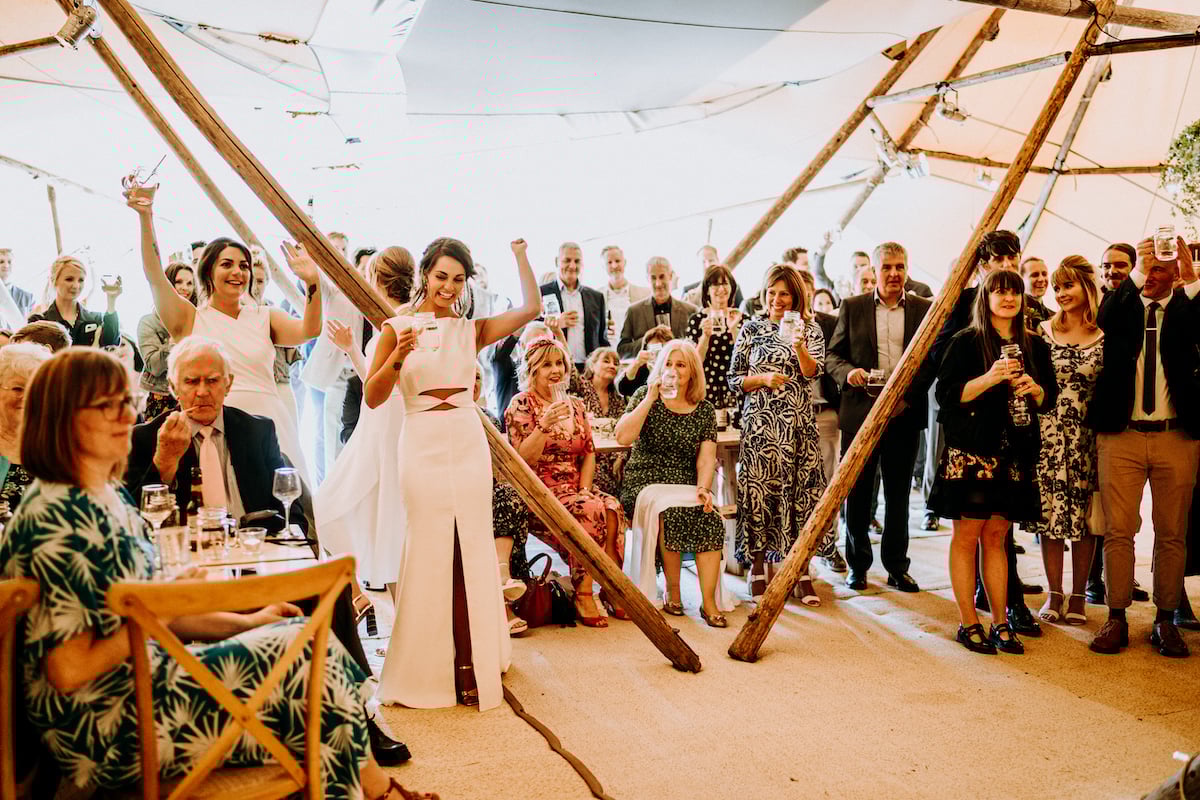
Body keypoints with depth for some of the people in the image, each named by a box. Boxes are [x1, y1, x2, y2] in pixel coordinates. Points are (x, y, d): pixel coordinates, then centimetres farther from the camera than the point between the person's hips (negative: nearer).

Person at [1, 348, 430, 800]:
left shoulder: (107, 496, 9)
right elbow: (68, 670, -24)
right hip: (109, 729, -9)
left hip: (138, 681, 9)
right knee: (313, 649, -9)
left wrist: (247, 623, 7)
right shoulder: (60, 517, -22)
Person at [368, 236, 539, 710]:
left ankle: (471, 667, 13)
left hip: (468, 443, 3)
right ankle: (425, 670, 11)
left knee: (470, 553, 4)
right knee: (427, 552, -1)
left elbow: (531, 308, 6)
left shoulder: (471, 330, 11)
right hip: (422, 445, -2)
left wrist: (520, 256, 5)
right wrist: (396, 357, -15)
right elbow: (373, 398, -1)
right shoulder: (398, 328, 4)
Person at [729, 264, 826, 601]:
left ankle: (803, 572, 10)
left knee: (800, 490, 0)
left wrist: (799, 346, -25)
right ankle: (758, 571, 9)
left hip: (798, 423, 1)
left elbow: (812, 372, -8)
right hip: (760, 423, -1)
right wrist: (764, 378, -10)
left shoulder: (810, 329, 7)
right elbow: (733, 379, 6)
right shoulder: (751, 328, 6)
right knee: (759, 489, -2)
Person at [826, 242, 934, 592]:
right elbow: (832, 355, 6)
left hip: (905, 415, 1)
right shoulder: (852, 307, 6)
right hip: (860, 414, -1)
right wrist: (848, 371, -15)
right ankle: (857, 566, 20)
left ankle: (897, 567, 21)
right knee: (857, 494, 6)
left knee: (898, 494, 9)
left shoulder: (925, 309, 7)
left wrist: (910, 395, -9)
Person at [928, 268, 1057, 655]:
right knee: (967, 534, 0)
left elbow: (1049, 399, 16)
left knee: (996, 535, 9)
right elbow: (946, 394, -8)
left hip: (1015, 453, 4)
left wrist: (1034, 389, -6)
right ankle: (968, 623, 9)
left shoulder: (1035, 346, 13)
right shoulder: (965, 342, -2)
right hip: (970, 451, -4)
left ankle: (1000, 622, 17)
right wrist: (989, 378, -20)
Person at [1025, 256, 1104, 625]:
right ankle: (1054, 595, 14)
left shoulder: (1106, 337, 0)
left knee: (1085, 519, 5)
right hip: (1048, 438, 1)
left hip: (1088, 439, -1)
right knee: (1051, 515, 3)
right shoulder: (1043, 331, 3)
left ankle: (1077, 597, 17)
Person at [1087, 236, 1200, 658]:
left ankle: (1165, 620, 16)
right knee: (1118, 530, 2)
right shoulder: (1122, 303, 7)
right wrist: (1137, 272, -28)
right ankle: (1116, 619, 9)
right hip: (1122, 435, 0)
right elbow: (1105, 320, -16)